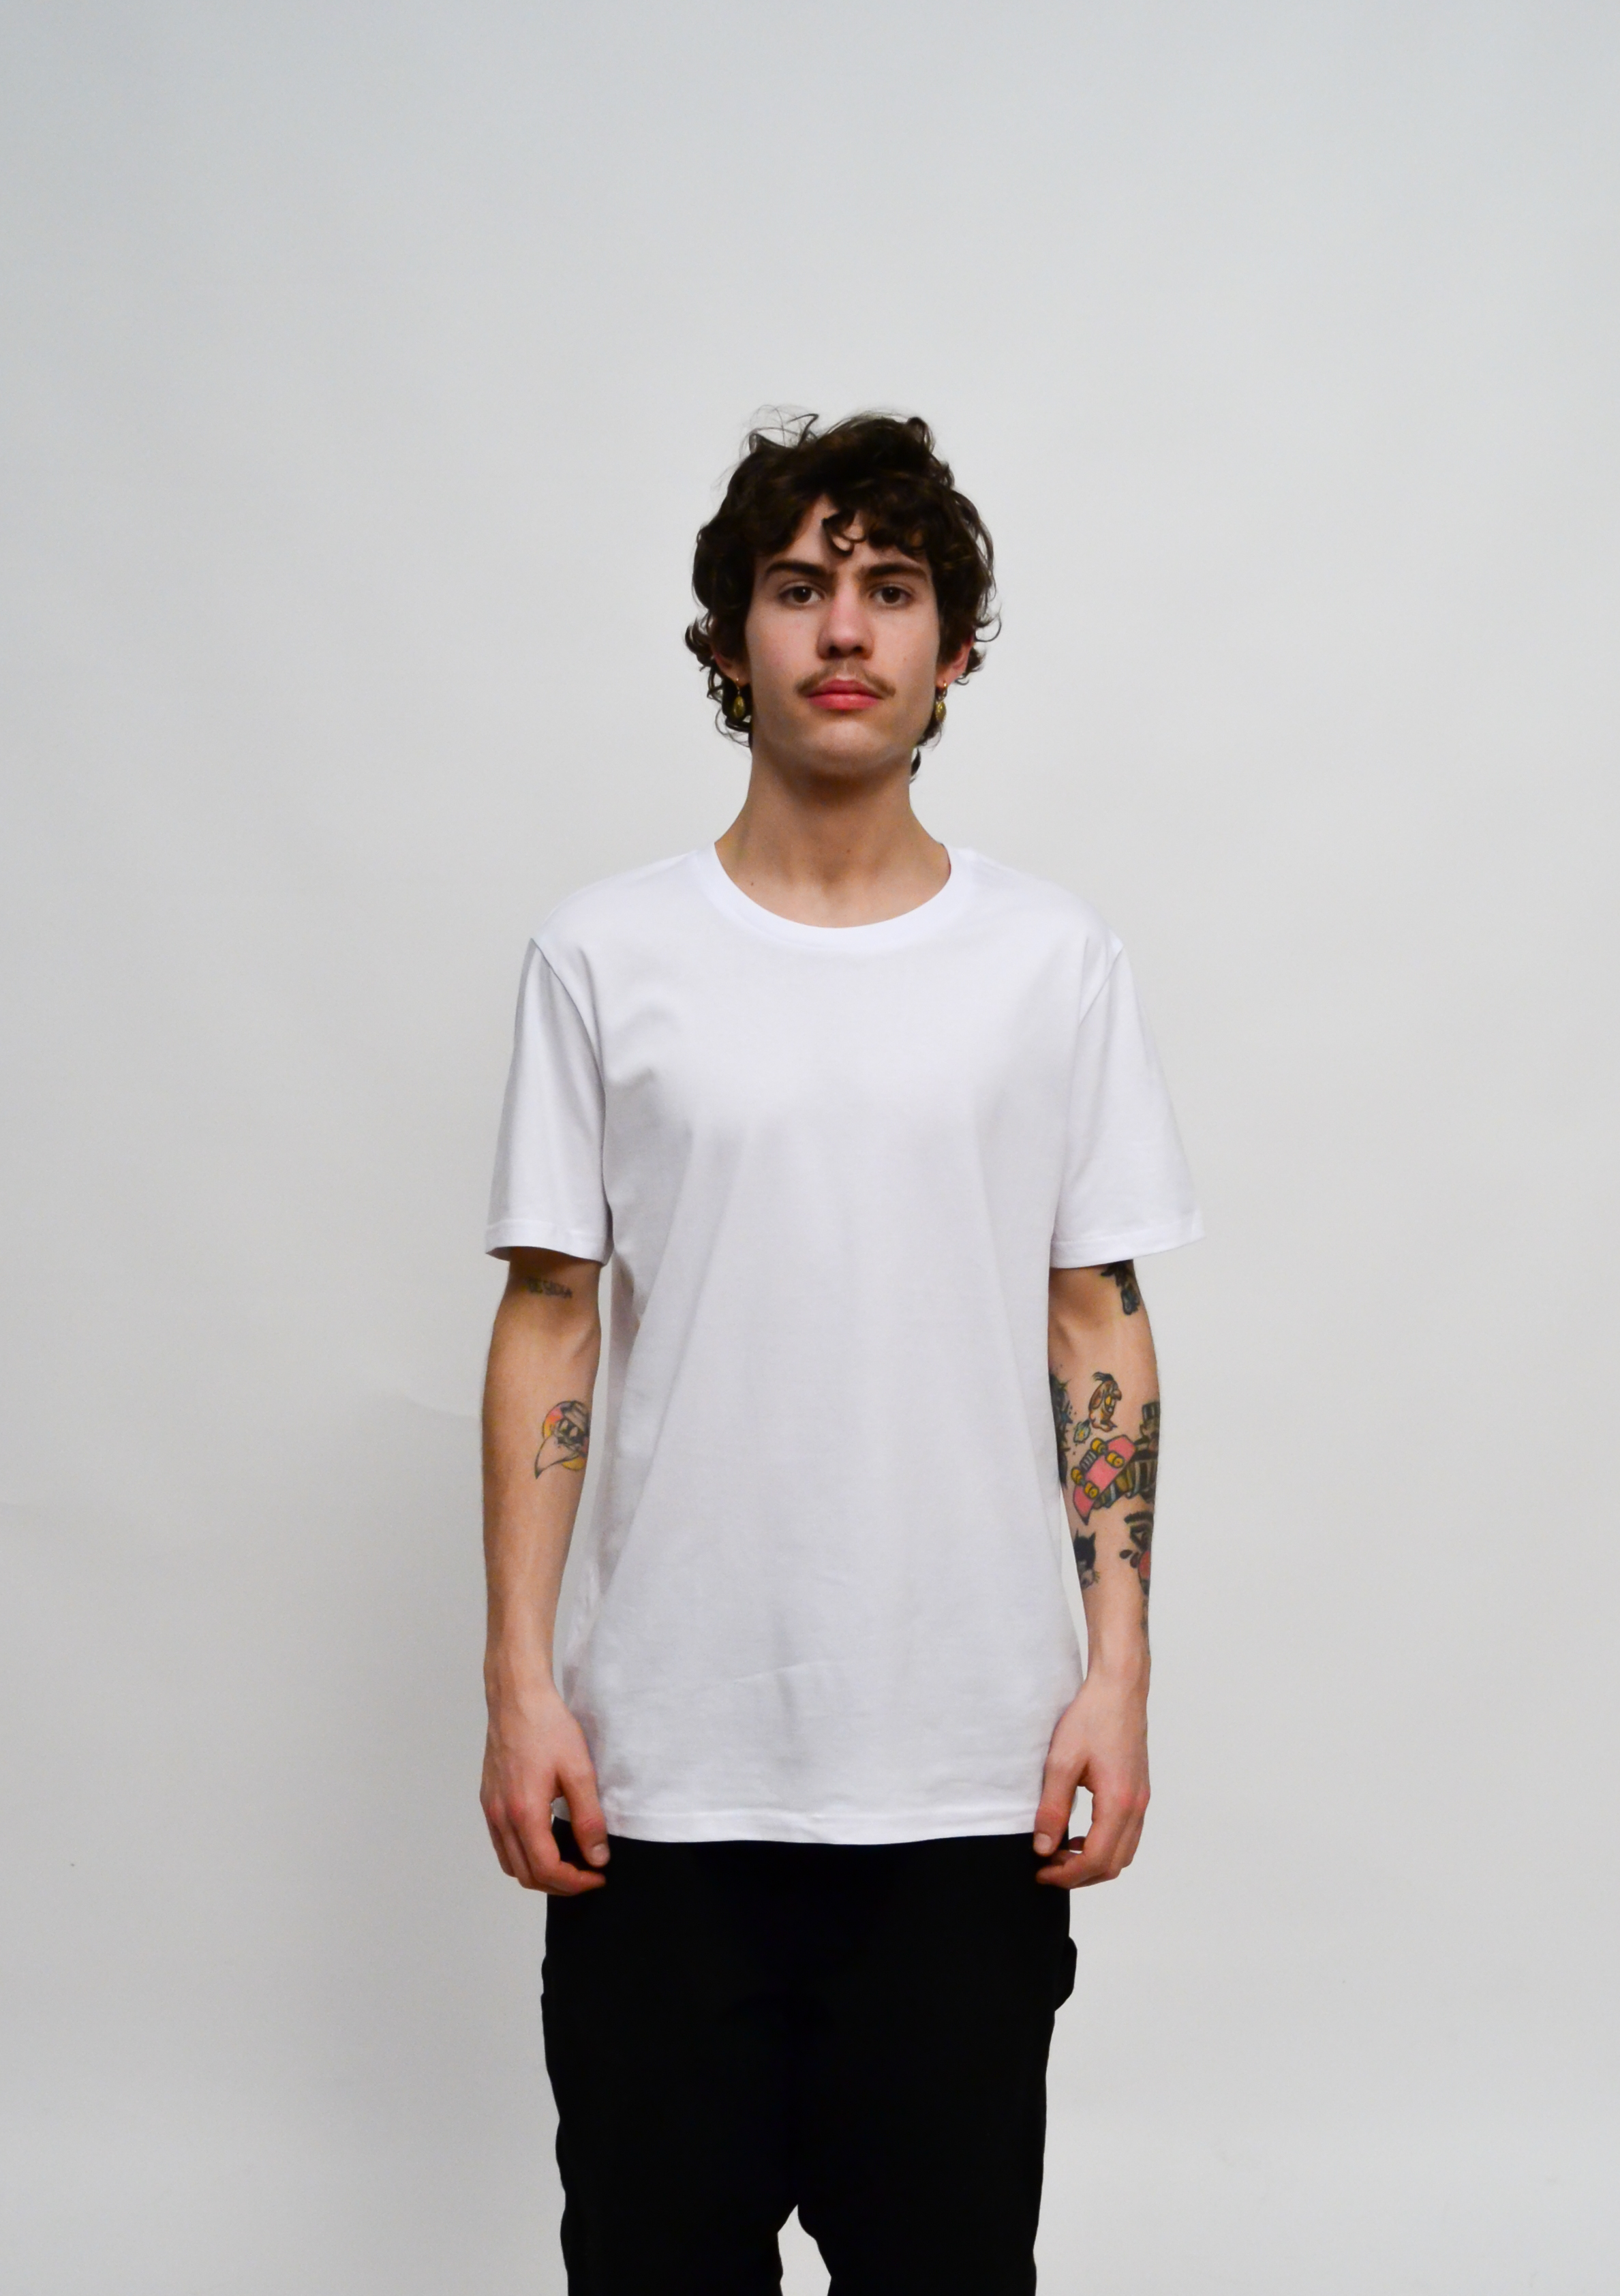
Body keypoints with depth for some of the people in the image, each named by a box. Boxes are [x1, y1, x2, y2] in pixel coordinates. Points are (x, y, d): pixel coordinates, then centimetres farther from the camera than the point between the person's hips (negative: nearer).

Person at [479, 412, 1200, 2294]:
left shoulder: (1055, 960, 4)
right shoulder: (604, 956, 2)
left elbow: (1099, 1327, 6)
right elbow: (548, 1322, 3)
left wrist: (1117, 1666, -1)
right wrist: (519, 1678, -3)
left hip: (970, 1778, 1)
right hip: (660, 1775, 0)